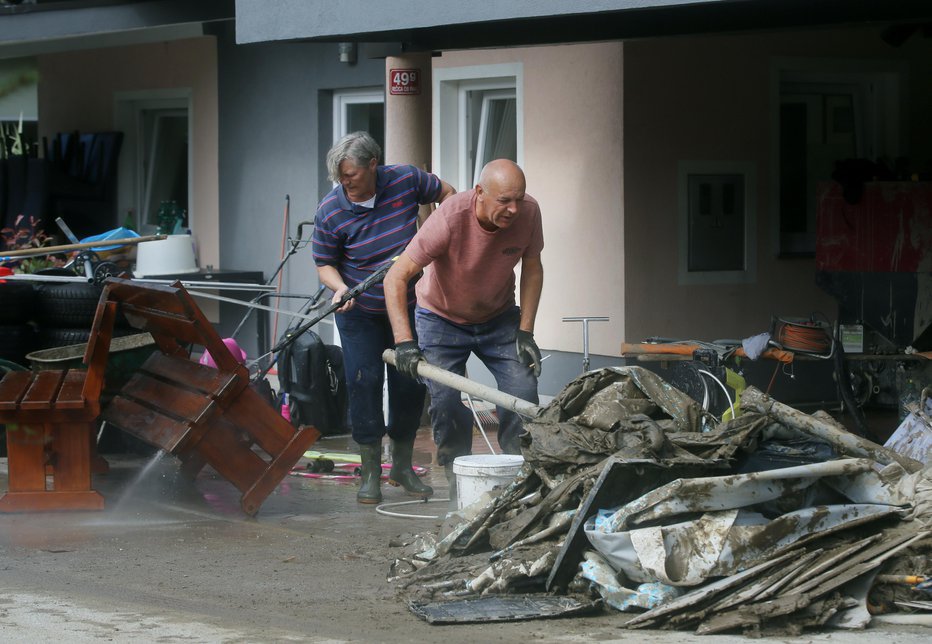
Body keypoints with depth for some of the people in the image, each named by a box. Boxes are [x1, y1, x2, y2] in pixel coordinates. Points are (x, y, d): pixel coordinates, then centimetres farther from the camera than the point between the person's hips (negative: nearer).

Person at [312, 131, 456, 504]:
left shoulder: (406, 180, -13)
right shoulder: (330, 212, -17)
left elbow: (446, 194, 6)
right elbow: (325, 264, -7)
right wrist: (340, 288, -28)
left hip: (409, 306, 2)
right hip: (359, 312, -2)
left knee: (410, 384, 5)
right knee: (364, 383, -9)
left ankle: (402, 466, 21)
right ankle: (370, 473, 1)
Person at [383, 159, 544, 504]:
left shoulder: (528, 212, -21)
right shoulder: (450, 220, -34)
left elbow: (531, 268, -4)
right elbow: (396, 278, -31)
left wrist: (525, 332, -9)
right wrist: (404, 342, -38)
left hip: (500, 318, 3)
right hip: (442, 320, -3)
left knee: (523, 394, -12)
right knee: (446, 404, -14)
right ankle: (460, 488, 1)